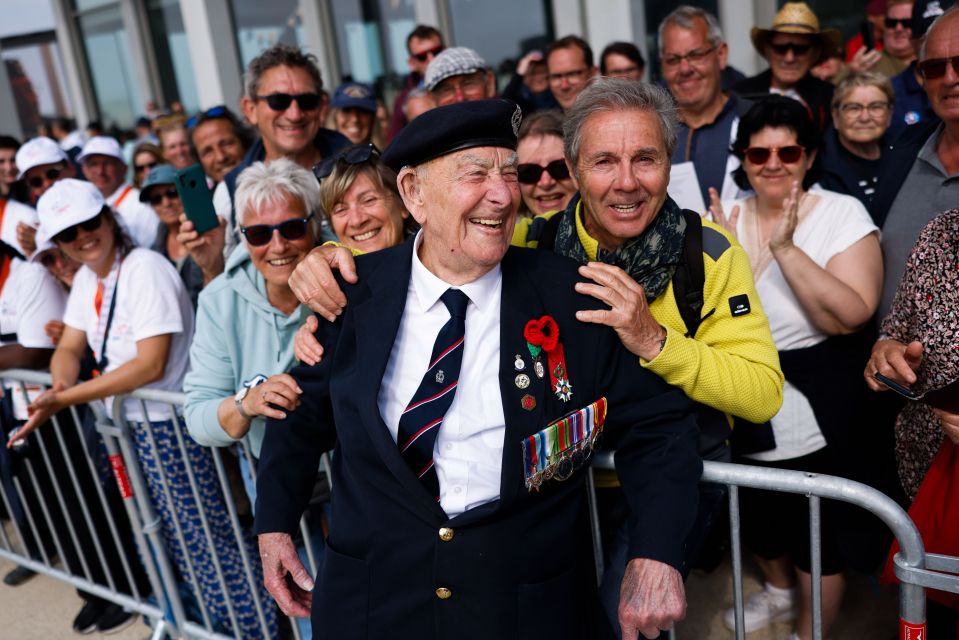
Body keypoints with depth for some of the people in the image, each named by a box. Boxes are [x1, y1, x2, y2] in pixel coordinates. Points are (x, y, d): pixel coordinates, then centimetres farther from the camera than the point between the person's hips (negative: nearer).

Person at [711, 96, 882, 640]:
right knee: (758, 506, 22)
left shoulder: (843, 213, -12)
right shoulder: (727, 216, 0)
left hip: (815, 395, -4)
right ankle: (780, 591, 52)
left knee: (815, 520, 7)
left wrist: (786, 248, -32)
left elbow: (851, 317, -24)